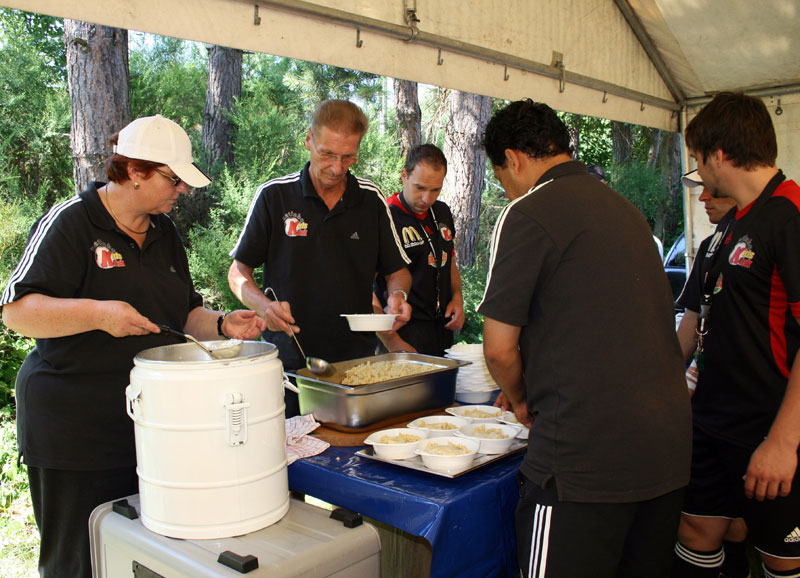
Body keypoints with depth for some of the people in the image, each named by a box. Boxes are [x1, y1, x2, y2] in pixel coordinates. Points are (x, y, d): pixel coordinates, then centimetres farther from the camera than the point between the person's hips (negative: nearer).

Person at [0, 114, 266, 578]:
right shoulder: (71, 224, -8)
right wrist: (96, 313, -27)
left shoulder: (164, 233, 13)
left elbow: (184, 313, 20)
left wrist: (222, 326, 1)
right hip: (75, 431, -6)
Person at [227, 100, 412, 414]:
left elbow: (397, 270, 12)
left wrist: (398, 294, -10)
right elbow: (238, 272, 2)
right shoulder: (273, 196, -3)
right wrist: (264, 305, -17)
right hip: (288, 361, -1)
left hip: (357, 361, 2)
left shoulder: (371, 199, 3)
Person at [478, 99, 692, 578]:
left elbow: (500, 347, -9)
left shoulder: (528, 213, -8)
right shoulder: (627, 209, 15)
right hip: (669, 445, 8)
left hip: (587, 455, -8)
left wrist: (521, 399, 11)